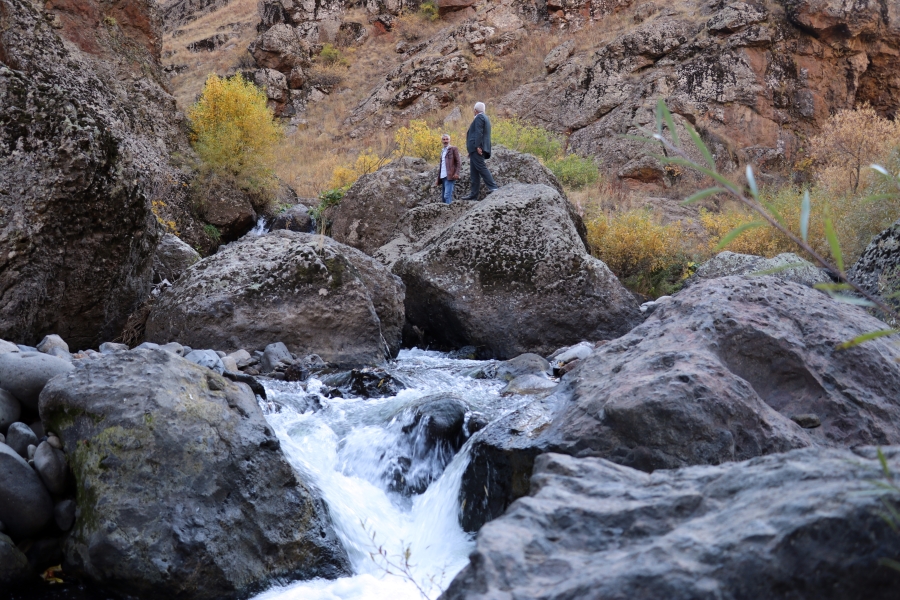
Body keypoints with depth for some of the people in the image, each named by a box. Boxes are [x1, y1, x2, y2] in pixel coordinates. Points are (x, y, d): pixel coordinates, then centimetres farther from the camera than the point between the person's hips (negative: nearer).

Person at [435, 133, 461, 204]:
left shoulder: (453, 149, 2)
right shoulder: (442, 151, 22)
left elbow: (458, 162, -4)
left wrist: (456, 173, -17)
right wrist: (439, 178, 18)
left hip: (450, 176, -8)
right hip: (443, 176, 8)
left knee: (447, 195, -17)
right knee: (443, 196, 8)